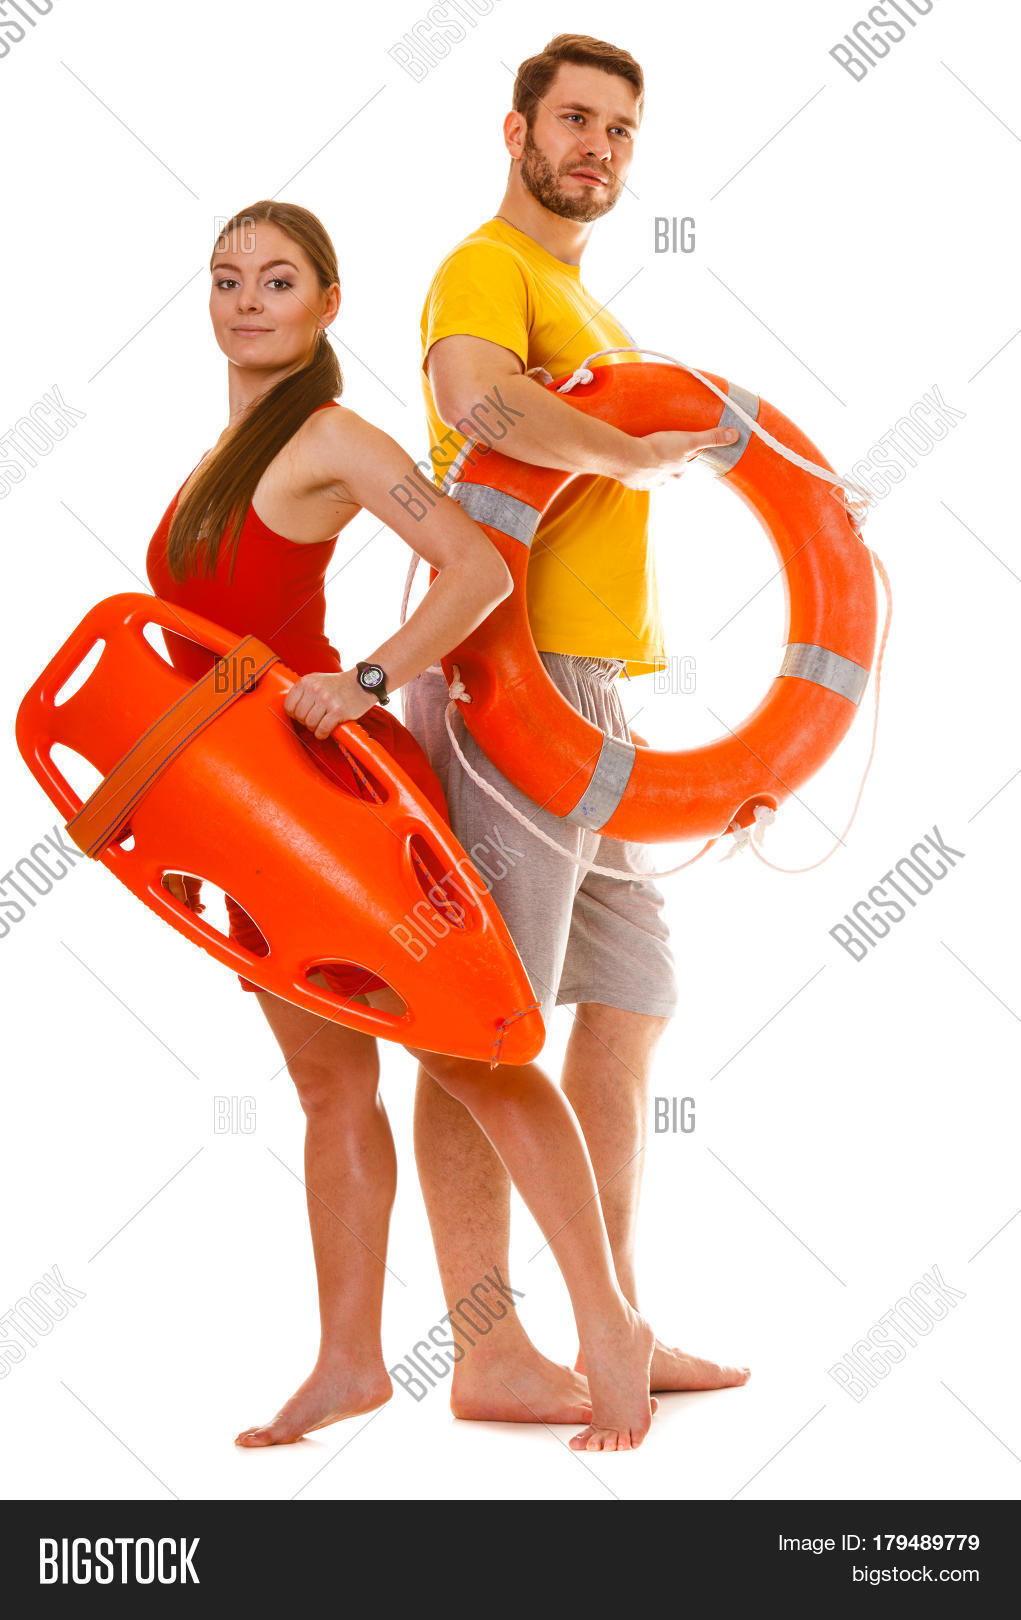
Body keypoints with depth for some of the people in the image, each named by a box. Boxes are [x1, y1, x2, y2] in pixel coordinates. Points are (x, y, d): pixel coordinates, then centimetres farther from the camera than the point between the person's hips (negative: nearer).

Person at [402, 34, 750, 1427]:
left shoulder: (584, 308, 24)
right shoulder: (488, 270, -7)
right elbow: (475, 404, -30)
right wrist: (637, 456, -21)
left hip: (590, 689, 10)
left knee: (631, 1000, 12)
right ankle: (491, 1356, -2)